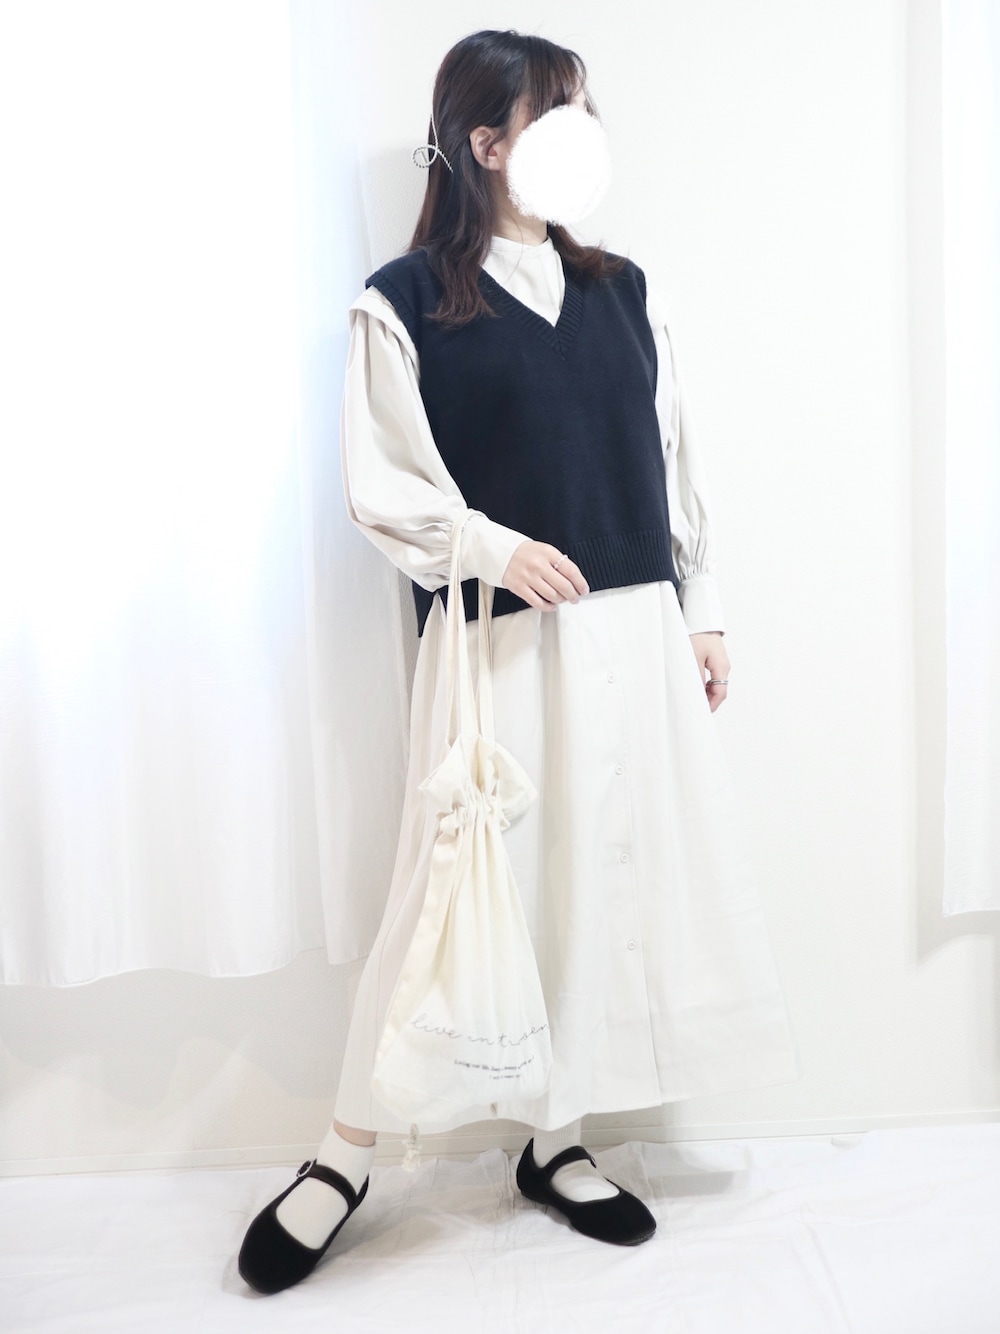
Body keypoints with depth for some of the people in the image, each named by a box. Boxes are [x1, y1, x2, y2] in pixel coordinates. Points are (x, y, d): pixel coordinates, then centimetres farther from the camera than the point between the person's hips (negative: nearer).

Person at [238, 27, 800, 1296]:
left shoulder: (621, 289, 13)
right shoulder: (405, 302, -2)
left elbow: (673, 461, 14)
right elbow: (381, 487, -5)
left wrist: (703, 612, 11)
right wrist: (494, 547, -20)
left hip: (635, 632, 6)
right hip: (500, 640, -5)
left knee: (610, 873, 8)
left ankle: (556, 1138, 26)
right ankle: (347, 1152, 17)